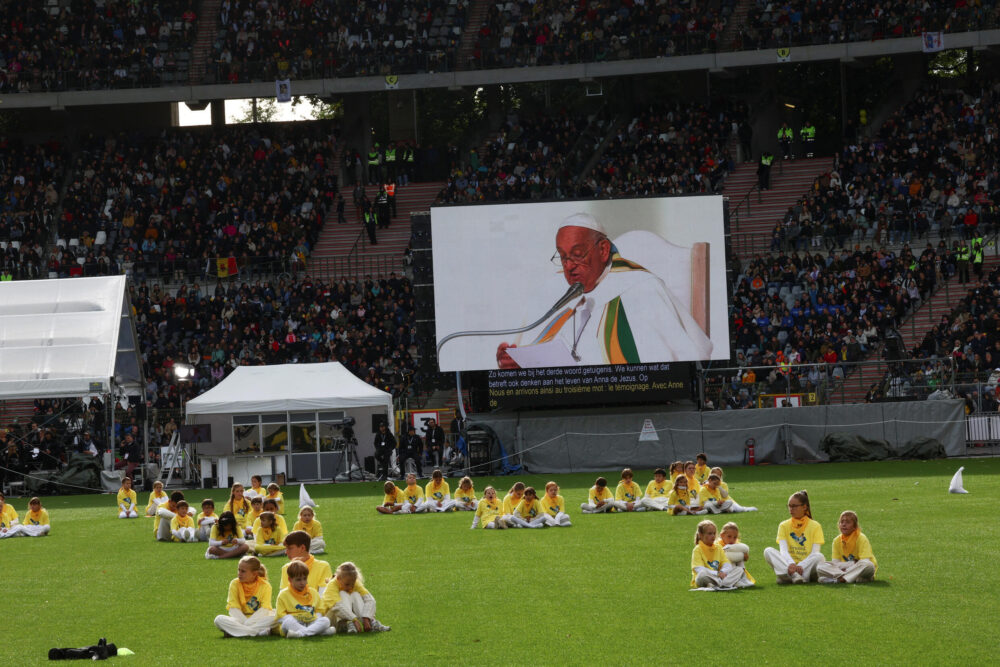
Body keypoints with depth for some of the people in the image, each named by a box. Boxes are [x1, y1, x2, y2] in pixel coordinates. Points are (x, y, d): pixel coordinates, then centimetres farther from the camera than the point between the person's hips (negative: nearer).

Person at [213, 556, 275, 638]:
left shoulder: (265, 586, -3)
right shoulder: (235, 584, 0)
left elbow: (264, 609, -13)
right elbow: (234, 608, -7)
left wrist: (248, 623, -26)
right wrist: (244, 621, -25)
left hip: (259, 620, -1)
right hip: (240, 620, 1)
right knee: (219, 619, -27)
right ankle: (258, 632, -39)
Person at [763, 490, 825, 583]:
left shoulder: (815, 526, 3)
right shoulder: (784, 526, 8)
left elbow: (815, 552, -8)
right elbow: (783, 550, -7)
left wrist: (801, 566, -26)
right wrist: (791, 564, -29)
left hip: (807, 567, -2)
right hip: (787, 565, 2)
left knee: (819, 557, -32)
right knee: (768, 551, -23)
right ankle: (794, 575, -42)